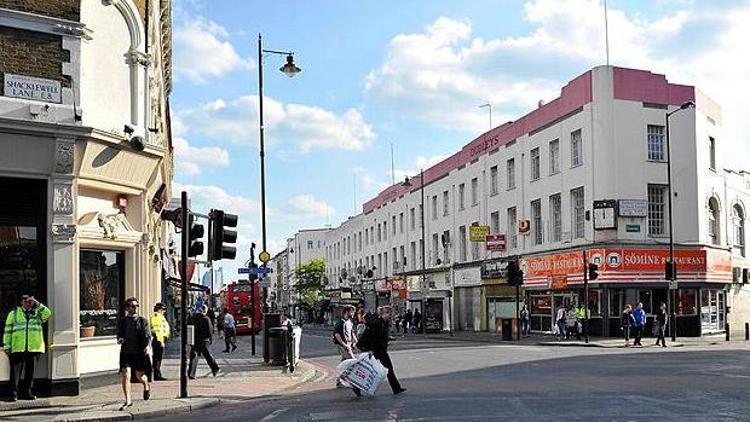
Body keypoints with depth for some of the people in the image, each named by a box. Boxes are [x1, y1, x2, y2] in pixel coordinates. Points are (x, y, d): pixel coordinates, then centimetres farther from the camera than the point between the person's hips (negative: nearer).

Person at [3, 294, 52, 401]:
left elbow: (47, 313, -7)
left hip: (33, 348, 2)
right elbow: (7, 330, 8)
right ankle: (14, 393, -4)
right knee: (15, 370, -6)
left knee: (30, 370, 6)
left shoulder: (37, 313, 14)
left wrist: (37, 304, -9)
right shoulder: (13, 313, 11)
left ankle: (27, 392, 15)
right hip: (17, 348, -2)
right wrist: (6, 346, 1)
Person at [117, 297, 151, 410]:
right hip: (126, 352, 2)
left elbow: (148, 335, -5)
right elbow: (119, 334, 18)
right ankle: (128, 401, 1)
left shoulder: (143, 321, 0)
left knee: (139, 376, 4)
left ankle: (146, 387, 40)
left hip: (140, 352, -2)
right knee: (125, 376, -9)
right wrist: (120, 339, -6)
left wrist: (147, 346, -23)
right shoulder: (123, 321, 7)